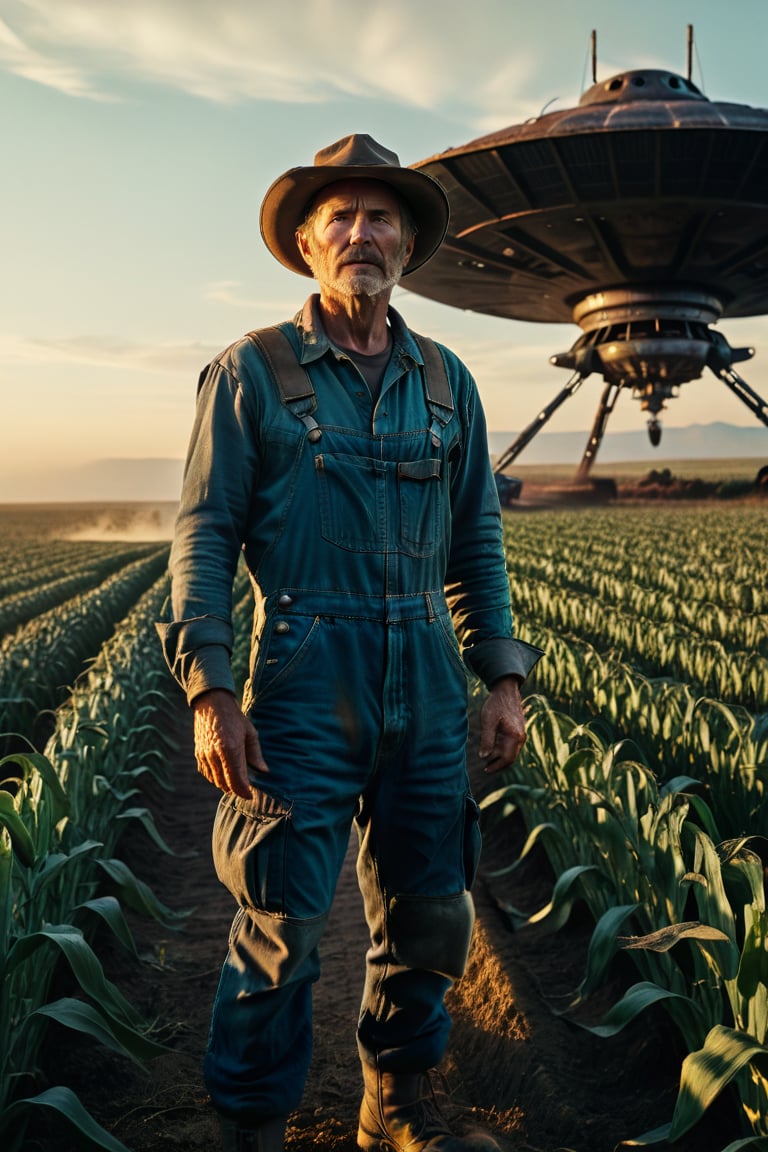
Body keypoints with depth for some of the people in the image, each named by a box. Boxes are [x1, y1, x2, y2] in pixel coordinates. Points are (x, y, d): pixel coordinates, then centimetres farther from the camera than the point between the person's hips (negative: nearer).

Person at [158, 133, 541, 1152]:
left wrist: (505, 676, 8)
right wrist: (209, 690, -13)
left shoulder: (447, 381, 13)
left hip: (428, 691, 5)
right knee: (280, 931, 0)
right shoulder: (250, 371, 1)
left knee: (428, 918, 13)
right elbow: (204, 535, -3)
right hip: (307, 686, -4)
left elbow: (478, 542, 15)